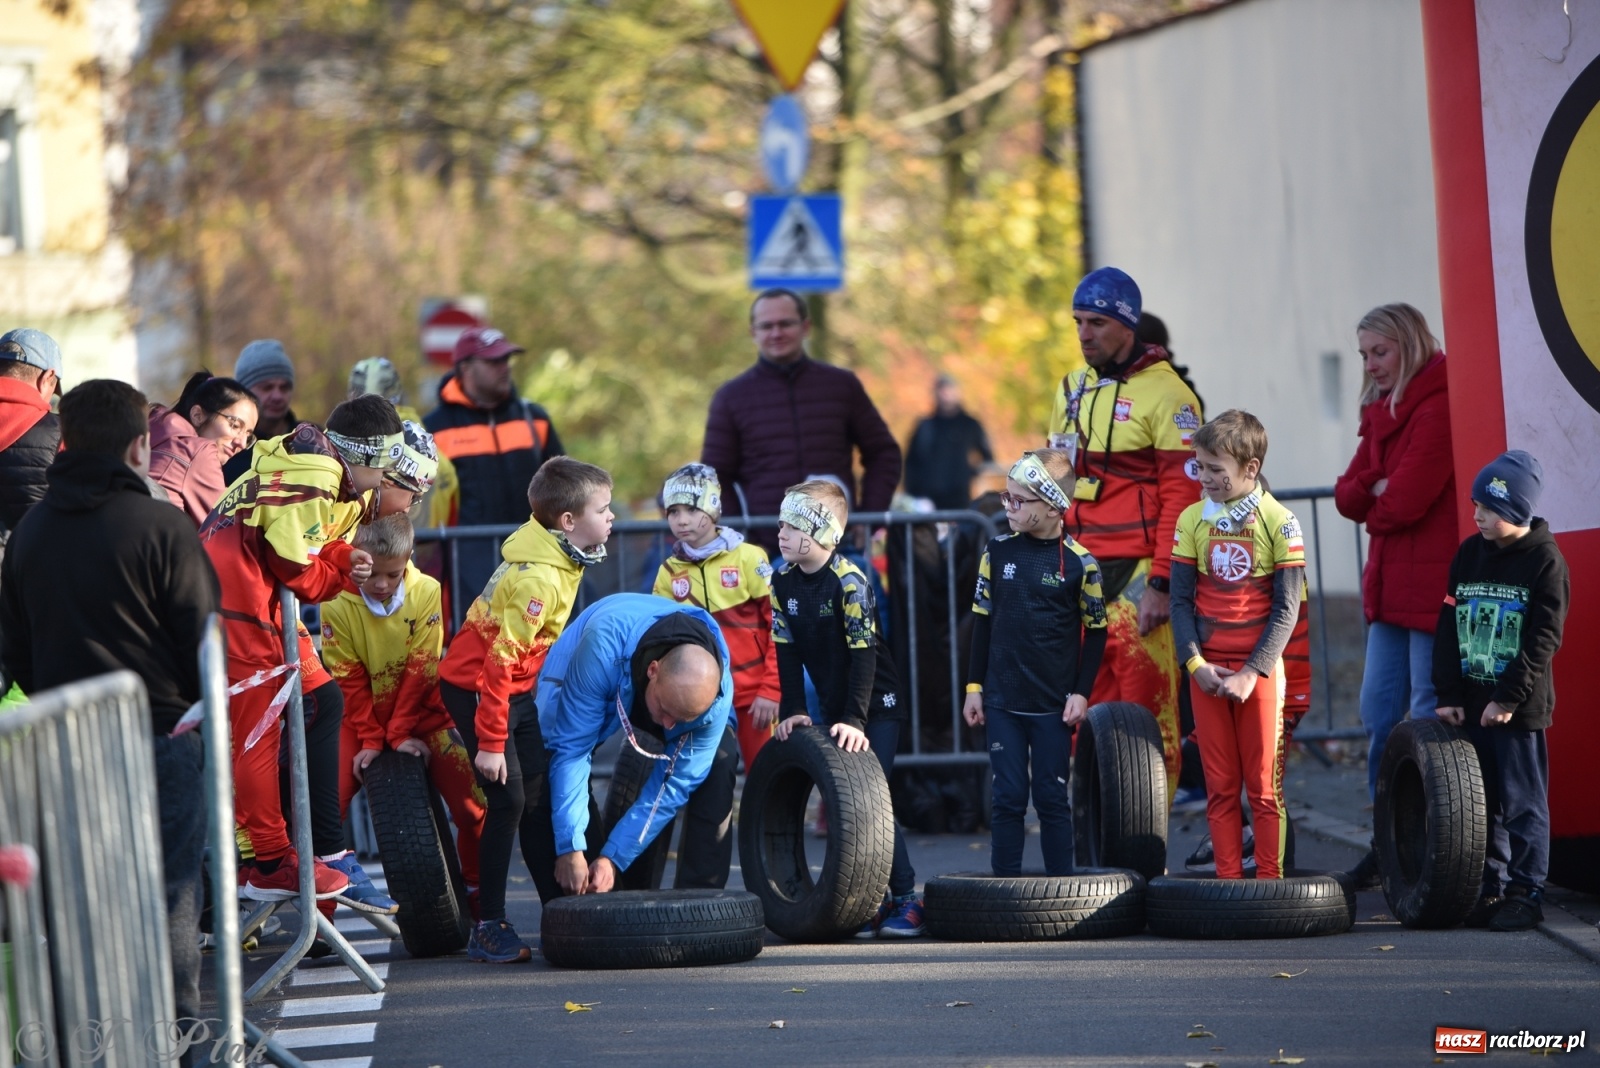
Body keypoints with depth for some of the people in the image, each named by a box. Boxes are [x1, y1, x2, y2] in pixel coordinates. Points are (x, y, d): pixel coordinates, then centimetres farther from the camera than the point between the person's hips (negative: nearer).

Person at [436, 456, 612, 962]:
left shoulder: (557, 558, 1)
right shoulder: (539, 579, -28)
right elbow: (501, 661, -27)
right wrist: (490, 742, -25)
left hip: (516, 689, 9)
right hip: (475, 687, -9)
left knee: (541, 795, 10)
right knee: (509, 798, -12)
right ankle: (488, 930, -7)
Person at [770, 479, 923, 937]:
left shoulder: (849, 582, -20)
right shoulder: (784, 582, -1)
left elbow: (864, 654, -24)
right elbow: (787, 651, 3)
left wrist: (855, 721, -29)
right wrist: (793, 710, -5)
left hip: (876, 706, -6)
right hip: (831, 709, 6)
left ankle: (905, 898, -7)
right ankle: (871, 900, 8)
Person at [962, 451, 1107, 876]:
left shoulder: (1079, 563, -6)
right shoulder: (998, 552, 3)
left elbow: (1096, 631, 1)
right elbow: (983, 621, 10)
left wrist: (1081, 692, -4)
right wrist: (974, 686, 8)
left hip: (1053, 704, -2)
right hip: (1002, 700, 2)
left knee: (1052, 798, 3)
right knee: (1008, 797, 3)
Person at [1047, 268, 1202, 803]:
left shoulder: (1166, 393, -6)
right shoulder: (1072, 392, 16)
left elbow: (1181, 494, -10)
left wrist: (1162, 583, -15)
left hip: (1137, 573, -6)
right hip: (1080, 573, 6)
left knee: (1146, 710, -6)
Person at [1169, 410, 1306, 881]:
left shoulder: (1279, 522, -5)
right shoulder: (1192, 520, 5)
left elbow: (1287, 608, -6)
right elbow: (1181, 600, 6)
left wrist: (1252, 674, -13)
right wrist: (1196, 664, -6)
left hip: (1259, 669, -3)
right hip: (1206, 669, 3)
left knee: (1264, 784, -1)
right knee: (1220, 785, 4)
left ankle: (1270, 881, 3)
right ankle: (1228, 880, 8)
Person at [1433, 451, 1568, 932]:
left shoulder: (1545, 561, -8)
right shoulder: (1469, 554, 8)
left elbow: (1543, 639, -11)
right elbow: (1449, 626, 8)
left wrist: (1509, 698, -14)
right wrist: (1448, 693, 1)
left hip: (1520, 707, -5)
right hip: (1471, 704, 5)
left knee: (1522, 803, -1)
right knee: (1482, 802, 9)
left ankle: (1526, 892, 4)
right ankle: (1491, 888, 16)